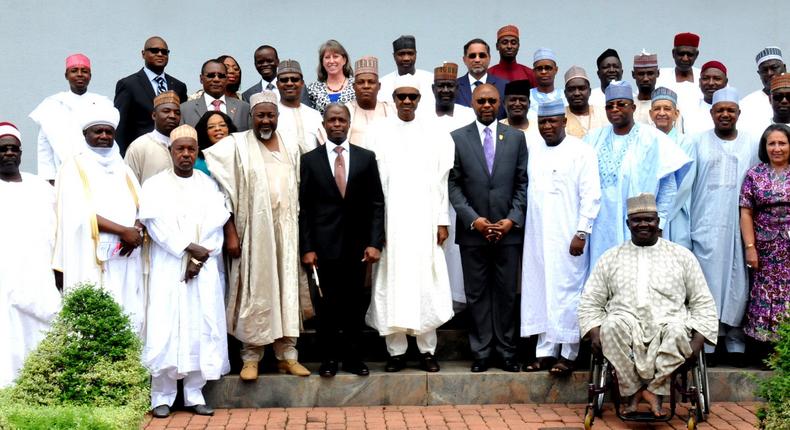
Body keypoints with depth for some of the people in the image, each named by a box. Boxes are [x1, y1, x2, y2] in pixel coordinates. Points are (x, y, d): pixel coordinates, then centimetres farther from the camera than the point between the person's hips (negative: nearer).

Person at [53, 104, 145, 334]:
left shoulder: (122, 168, 20)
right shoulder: (75, 166, 2)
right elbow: (80, 212, -10)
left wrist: (137, 231, -9)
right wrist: (123, 230, -15)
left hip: (125, 257, 5)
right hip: (92, 259, -5)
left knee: (129, 318, 0)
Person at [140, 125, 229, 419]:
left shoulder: (209, 185, 12)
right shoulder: (155, 185, 6)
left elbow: (216, 222, 2)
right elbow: (156, 223, -7)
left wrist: (198, 258, -10)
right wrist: (189, 248, -14)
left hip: (205, 269, 2)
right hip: (168, 268, -2)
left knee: (202, 328, -1)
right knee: (165, 330, -7)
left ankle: (195, 394, 5)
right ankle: (162, 396, -1)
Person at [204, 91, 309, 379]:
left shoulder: (291, 148, 10)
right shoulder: (236, 145, -3)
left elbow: (297, 193, 13)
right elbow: (224, 193, -7)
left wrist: (297, 233, 7)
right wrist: (230, 233, -12)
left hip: (284, 230, 4)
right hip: (252, 230, -4)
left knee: (286, 289, 5)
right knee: (254, 292, 0)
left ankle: (287, 355, 11)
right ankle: (251, 358, 7)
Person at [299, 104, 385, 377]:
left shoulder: (366, 158, 6)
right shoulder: (310, 160, 4)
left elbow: (376, 203, 4)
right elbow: (303, 207, 2)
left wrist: (375, 242, -4)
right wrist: (306, 248, -5)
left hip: (357, 245, 1)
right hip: (324, 245, -1)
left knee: (355, 303, 6)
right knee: (326, 304, 5)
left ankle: (353, 357, 17)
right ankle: (328, 358, 16)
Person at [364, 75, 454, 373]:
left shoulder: (435, 135, 6)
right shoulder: (377, 133, 5)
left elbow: (441, 182, 6)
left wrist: (442, 221, 1)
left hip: (424, 222, 0)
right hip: (389, 222, 0)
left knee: (426, 283, 1)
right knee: (391, 284, 1)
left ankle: (427, 349, 10)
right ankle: (396, 350, 9)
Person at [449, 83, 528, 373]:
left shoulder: (516, 137, 8)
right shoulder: (457, 138, 4)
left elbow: (523, 184, 6)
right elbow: (453, 185, 0)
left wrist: (512, 219, -6)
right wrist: (473, 219, -9)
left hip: (509, 229, 1)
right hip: (472, 230, -1)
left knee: (506, 293, 5)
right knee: (477, 294, 4)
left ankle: (506, 351, 14)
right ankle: (481, 352, 12)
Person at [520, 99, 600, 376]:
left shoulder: (581, 152, -4)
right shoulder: (532, 150, 11)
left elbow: (591, 196, -8)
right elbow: (526, 190, 13)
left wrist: (581, 233, -13)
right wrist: (519, 223, 7)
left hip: (567, 237, -5)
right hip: (537, 237, 5)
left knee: (567, 292, -2)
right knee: (540, 292, 7)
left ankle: (569, 353, 5)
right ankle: (545, 351, 15)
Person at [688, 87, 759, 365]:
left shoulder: (751, 144, 10)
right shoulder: (697, 142, 6)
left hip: (740, 228, 2)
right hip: (706, 227, -1)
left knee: (738, 285, 3)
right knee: (707, 285, -1)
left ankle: (736, 344, 12)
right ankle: (704, 345, 6)